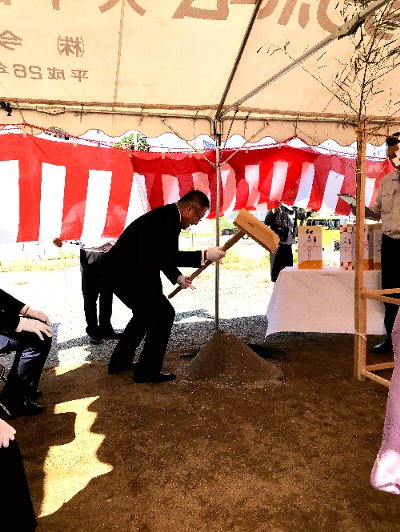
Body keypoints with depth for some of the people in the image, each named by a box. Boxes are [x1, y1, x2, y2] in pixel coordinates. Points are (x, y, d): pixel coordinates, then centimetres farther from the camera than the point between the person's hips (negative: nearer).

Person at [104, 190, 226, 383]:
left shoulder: (168, 214, 13)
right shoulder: (169, 217, -19)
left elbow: (162, 254, 21)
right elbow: (169, 257, -26)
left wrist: (178, 277, 13)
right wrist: (204, 255, -22)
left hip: (120, 269, 10)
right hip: (126, 272, -10)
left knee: (146, 313, 23)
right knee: (164, 313, -4)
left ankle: (119, 362, 33)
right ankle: (148, 370, 6)